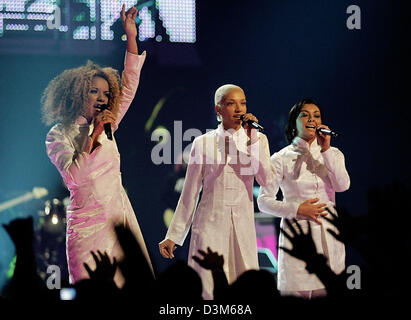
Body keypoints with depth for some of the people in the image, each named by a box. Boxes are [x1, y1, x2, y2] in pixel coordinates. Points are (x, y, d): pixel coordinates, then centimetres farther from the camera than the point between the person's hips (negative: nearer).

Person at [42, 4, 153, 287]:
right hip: (90, 225, -6)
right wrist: (93, 136, -18)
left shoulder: (106, 125, 13)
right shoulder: (59, 136, -2)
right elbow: (74, 177, -17)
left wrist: (131, 38, 8)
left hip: (122, 216, 6)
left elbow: (129, 87, 14)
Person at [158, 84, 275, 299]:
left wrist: (252, 140, -13)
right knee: (210, 292, -8)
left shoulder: (257, 140, 7)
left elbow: (266, 180, -9)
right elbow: (190, 193, 7)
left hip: (243, 226, 2)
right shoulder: (204, 143, 4)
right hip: (210, 225, -2)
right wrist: (173, 235, 6)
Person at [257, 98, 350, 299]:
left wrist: (326, 150, -10)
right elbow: (264, 201, 0)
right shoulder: (282, 159, 2)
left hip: (328, 236, 3)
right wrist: (297, 209, -12)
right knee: (296, 293, -8)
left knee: (328, 294, 0)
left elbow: (343, 185, -6)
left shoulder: (333, 154, 12)